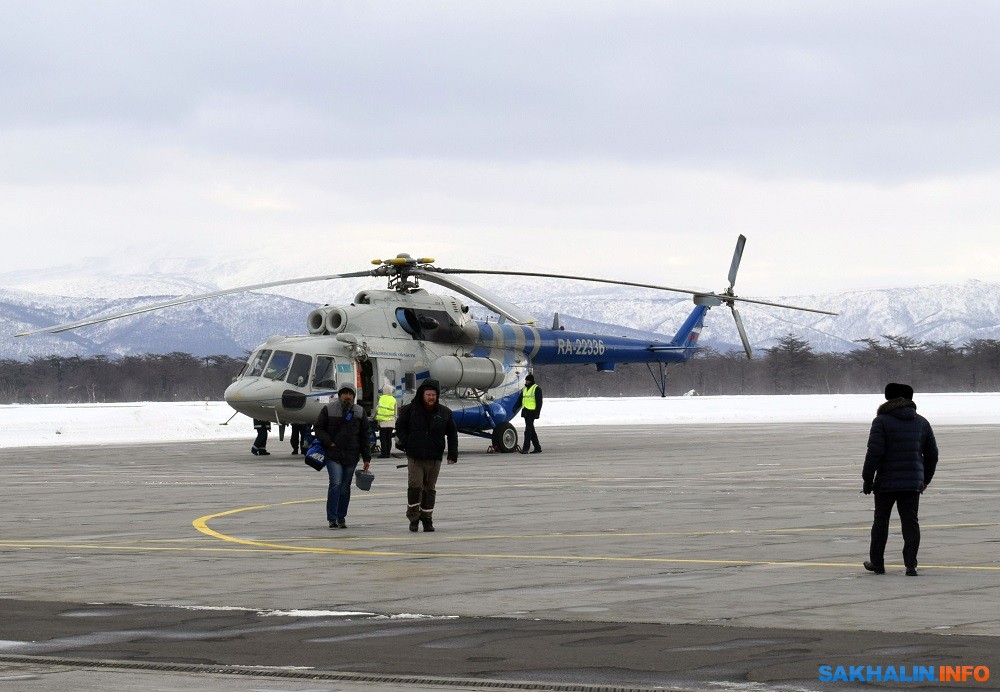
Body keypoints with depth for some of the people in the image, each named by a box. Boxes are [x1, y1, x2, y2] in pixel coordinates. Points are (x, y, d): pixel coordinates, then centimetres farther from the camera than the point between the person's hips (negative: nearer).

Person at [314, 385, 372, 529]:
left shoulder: (359, 412, 9)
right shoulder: (328, 409, 2)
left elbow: (364, 436, 11)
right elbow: (319, 428, 5)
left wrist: (367, 458, 8)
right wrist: (329, 442, -10)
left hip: (351, 456, 3)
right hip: (333, 454, -3)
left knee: (345, 488, 6)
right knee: (336, 483, -16)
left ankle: (341, 518, 16)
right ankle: (332, 518, -13)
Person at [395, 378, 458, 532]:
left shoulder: (444, 412, 5)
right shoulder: (410, 410, 0)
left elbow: (452, 434, 11)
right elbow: (400, 427, 10)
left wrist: (453, 454, 4)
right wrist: (406, 443, -3)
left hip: (434, 458, 2)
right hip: (414, 457, -2)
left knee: (430, 489, 7)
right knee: (414, 486, -11)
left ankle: (426, 518, 17)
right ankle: (413, 517, 2)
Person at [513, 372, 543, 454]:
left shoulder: (536, 389, -5)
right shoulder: (525, 389, 18)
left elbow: (539, 402, -10)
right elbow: (519, 400, 15)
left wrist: (537, 413, -18)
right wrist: (515, 408, 0)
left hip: (531, 412, -8)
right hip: (525, 412, 8)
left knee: (528, 430, -13)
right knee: (531, 430, 10)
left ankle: (525, 448, -16)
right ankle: (537, 448, 16)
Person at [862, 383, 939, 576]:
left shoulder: (882, 421, -6)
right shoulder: (921, 422, 9)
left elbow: (874, 453, -14)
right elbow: (932, 453, 15)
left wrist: (867, 479, -6)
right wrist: (926, 479, 26)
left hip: (886, 482, -3)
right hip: (913, 482, 3)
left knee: (881, 521, 10)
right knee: (910, 522, 3)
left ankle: (877, 562, 17)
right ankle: (911, 565, -5)